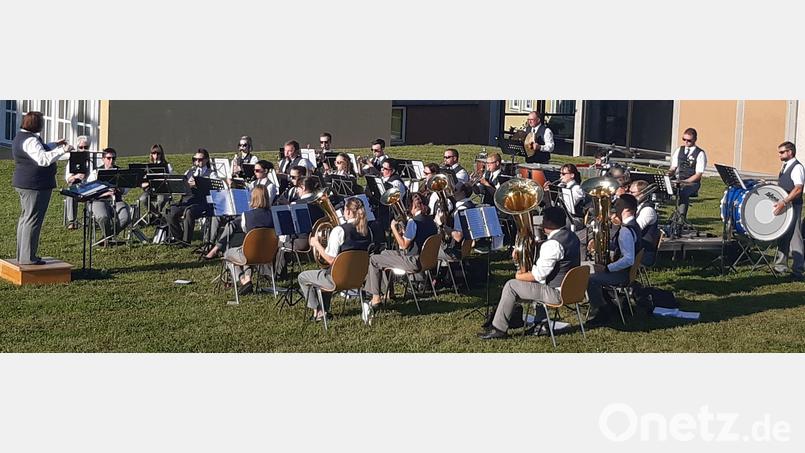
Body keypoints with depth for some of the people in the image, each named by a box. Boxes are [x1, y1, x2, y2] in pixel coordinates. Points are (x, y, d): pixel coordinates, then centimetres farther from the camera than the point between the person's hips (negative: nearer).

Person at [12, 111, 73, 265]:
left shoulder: (22, 136, 14)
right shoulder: (30, 140, -20)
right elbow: (43, 159, -32)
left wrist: (54, 145, 27)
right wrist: (62, 150, -32)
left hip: (24, 184, 11)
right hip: (35, 185, -11)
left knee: (25, 218, 17)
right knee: (33, 220, -7)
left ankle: (22, 255, 23)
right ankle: (28, 257, -4)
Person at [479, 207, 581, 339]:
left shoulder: (552, 244, -24)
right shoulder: (572, 236, 8)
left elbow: (538, 275, -23)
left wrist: (519, 276, -4)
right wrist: (528, 270, 12)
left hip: (556, 293, -10)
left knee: (511, 286, -1)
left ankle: (499, 329, 5)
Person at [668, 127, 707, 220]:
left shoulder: (700, 154, -1)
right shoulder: (679, 150, 15)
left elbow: (698, 175, -7)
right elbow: (673, 168, 17)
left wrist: (684, 181, -19)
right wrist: (670, 173, -8)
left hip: (692, 183, -4)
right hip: (677, 181, 4)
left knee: (683, 192, -38)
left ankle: (681, 217, -41)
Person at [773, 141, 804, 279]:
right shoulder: (785, 167, 16)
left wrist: (784, 202, -31)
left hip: (793, 206, -9)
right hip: (783, 205, 9)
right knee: (782, 235, 13)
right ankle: (780, 266, 22)